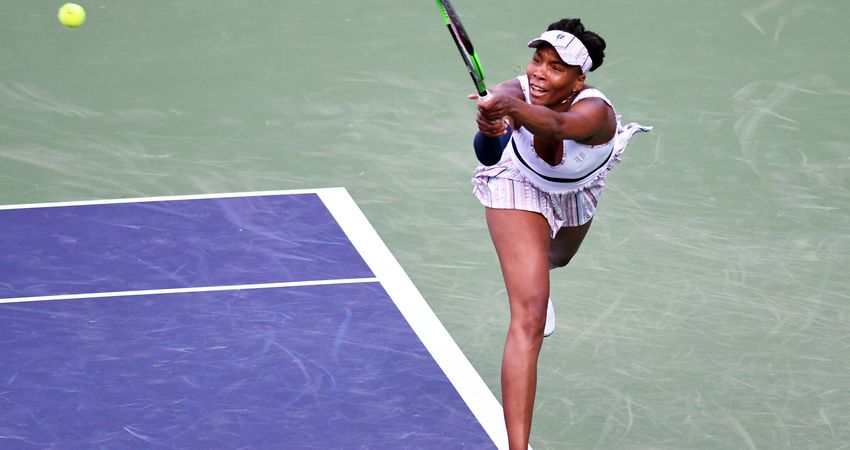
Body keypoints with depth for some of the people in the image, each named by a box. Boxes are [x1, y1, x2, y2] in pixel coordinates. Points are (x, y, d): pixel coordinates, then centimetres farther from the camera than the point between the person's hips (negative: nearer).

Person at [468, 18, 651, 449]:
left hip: (578, 190, 2)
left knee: (556, 259, 37)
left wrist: (511, 109, -85)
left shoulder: (594, 111, -43)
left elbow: (556, 125, -66)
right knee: (529, 319, -18)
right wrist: (491, 122, -84)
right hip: (521, 184, -2)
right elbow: (503, 98, -60)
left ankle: (534, 271, 78)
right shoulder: (518, 92, -36)